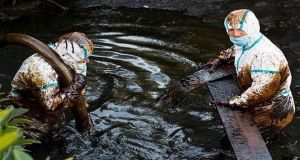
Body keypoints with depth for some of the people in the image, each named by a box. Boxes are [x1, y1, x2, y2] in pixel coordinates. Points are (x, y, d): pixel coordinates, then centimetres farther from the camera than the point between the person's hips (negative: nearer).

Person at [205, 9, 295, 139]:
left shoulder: (265, 56, -31)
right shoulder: (245, 42, -1)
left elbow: (262, 90, -40)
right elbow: (234, 51, 25)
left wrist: (233, 102, -40)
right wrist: (220, 59, 11)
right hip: (256, 107, 9)